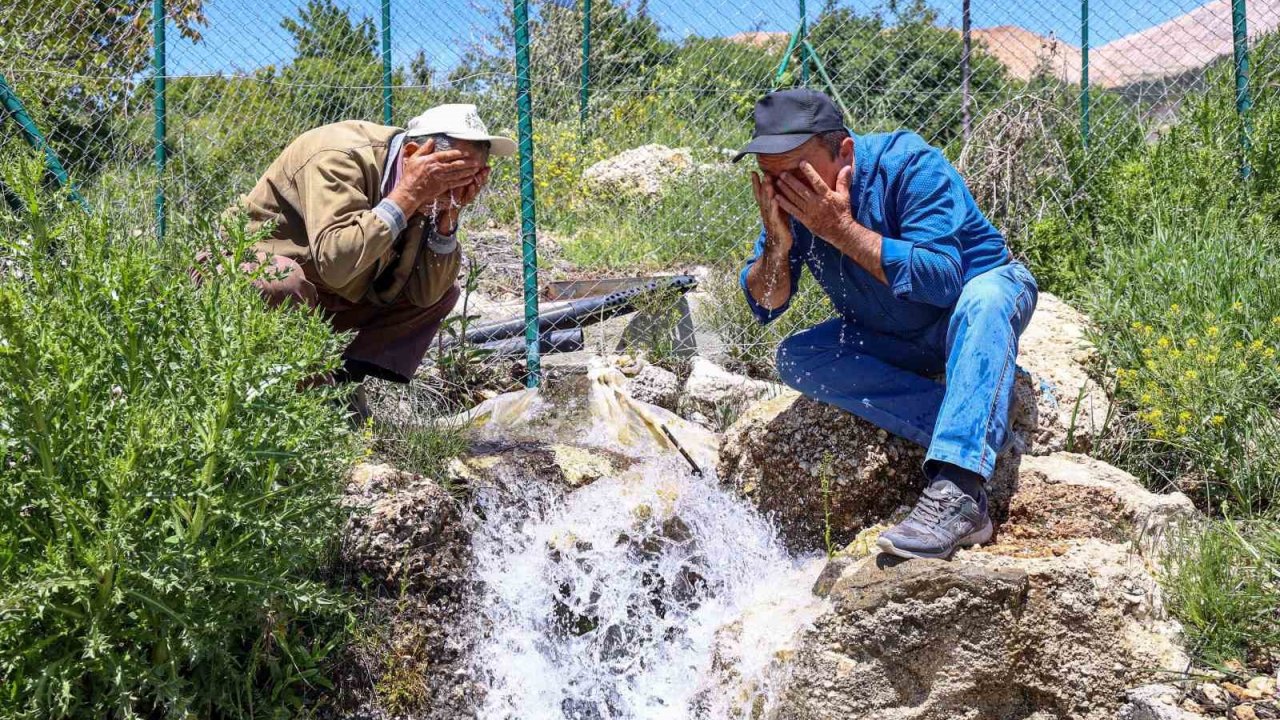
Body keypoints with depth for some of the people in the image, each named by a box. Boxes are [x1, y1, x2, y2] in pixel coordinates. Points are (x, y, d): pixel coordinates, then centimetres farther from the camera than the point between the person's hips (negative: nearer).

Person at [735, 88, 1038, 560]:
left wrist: (840, 228, -38)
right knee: (796, 360, -17)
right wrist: (777, 244, -29)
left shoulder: (908, 165, -28)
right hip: (894, 340, 6)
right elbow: (765, 308, -9)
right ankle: (983, 432, -23)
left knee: (982, 302, -39)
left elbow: (941, 280, -37)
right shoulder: (790, 201, -12)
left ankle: (955, 495, -49)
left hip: (985, 289, -5)